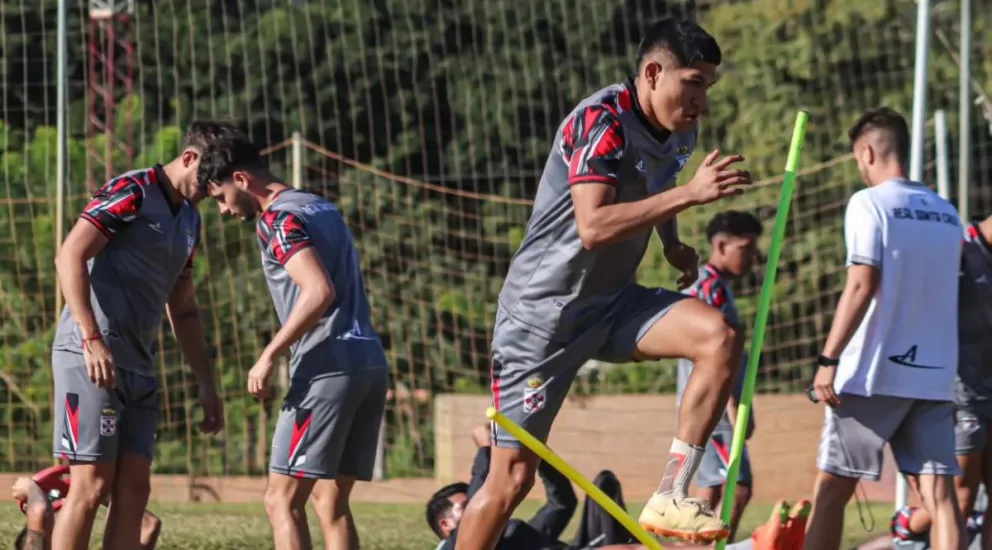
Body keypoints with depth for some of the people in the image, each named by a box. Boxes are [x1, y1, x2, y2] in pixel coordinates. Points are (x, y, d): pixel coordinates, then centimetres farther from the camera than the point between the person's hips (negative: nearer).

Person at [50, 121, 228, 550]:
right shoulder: (132, 192, -8)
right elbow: (70, 258, -17)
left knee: (133, 490, 4)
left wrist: (206, 384, 22)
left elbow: (183, 310, 26)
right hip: (91, 358, -9)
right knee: (92, 485, -10)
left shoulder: (189, 220, 19)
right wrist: (93, 341, -25)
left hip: (139, 367, 9)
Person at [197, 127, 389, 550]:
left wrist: (269, 356, -18)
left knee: (282, 500, -6)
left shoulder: (280, 218, -8)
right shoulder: (322, 207, 20)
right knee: (330, 502, 10)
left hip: (329, 368, -9)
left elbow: (320, 292, -21)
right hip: (371, 363, 9)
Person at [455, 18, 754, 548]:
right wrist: (689, 193, -37)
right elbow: (593, 227, -34)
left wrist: (672, 242, 11)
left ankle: (670, 498, -18)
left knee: (720, 337, -20)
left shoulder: (680, 135, 3)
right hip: (543, 311, -7)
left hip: (613, 303, 7)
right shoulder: (601, 121, -21)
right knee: (511, 476, -4)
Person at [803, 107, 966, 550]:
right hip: (935, 376, 5)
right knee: (939, 494, -2)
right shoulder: (946, 213, 12)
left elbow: (862, 285, -15)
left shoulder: (870, 204, -7)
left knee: (831, 492, 4)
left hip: (874, 376, -5)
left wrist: (828, 359, -15)